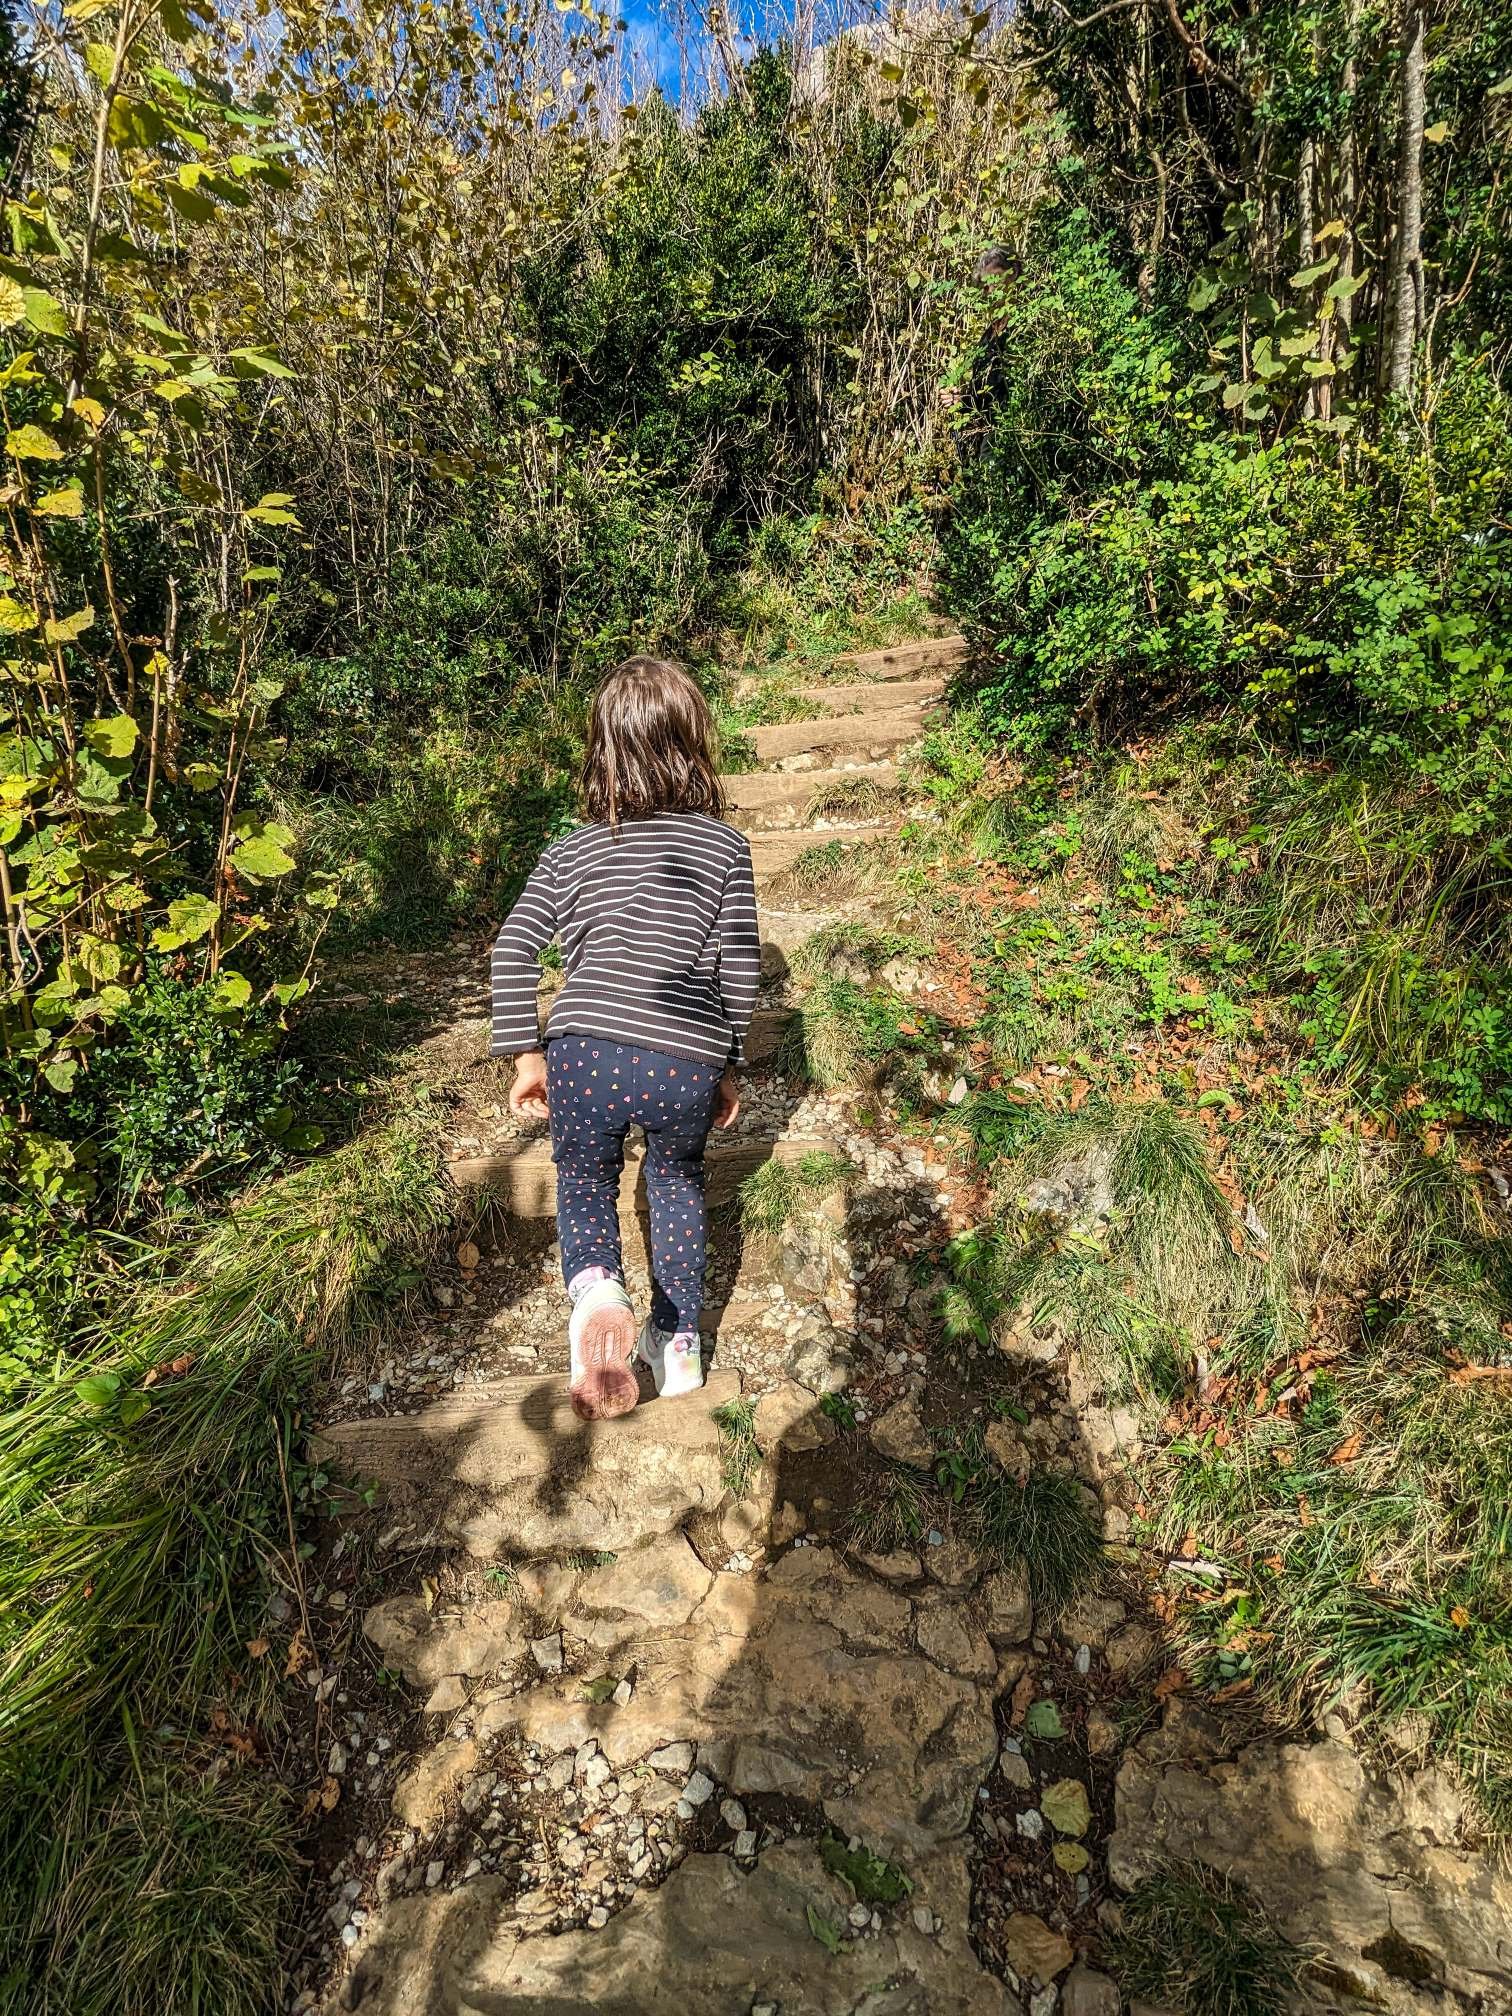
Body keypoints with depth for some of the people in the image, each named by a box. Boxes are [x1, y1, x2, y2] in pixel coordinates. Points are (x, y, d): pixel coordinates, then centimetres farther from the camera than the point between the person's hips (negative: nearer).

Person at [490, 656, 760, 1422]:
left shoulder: (569, 852, 11)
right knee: (677, 1181, 29)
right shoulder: (726, 845, 8)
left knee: (583, 1183, 26)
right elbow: (740, 969, 6)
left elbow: (512, 951, 3)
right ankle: (679, 1342, 34)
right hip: (687, 1067, 0)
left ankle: (594, 1288, -4)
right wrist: (730, 1067, 18)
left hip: (586, 1056, 0)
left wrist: (525, 1056, 12)